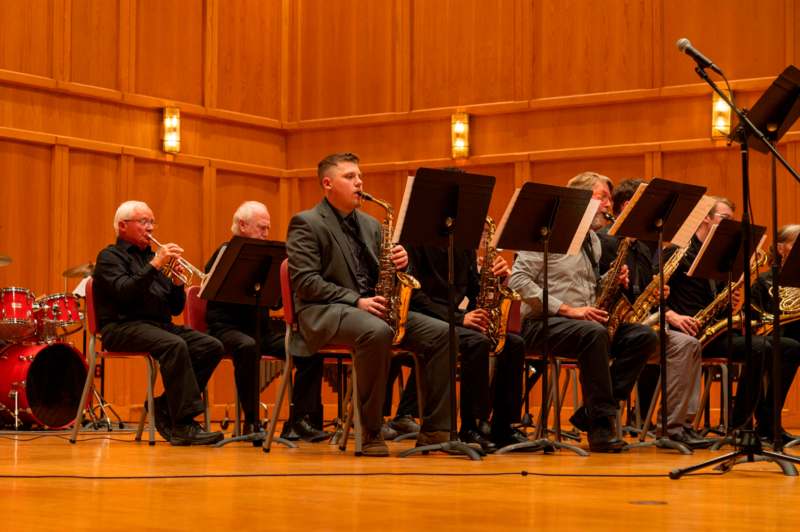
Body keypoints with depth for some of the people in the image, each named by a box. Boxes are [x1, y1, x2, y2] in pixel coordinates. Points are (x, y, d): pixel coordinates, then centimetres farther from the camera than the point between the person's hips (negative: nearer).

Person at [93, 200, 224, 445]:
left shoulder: (151, 256, 23)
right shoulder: (110, 257, 4)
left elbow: (176, 308, 18)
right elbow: (124, 292, -17)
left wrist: (176, 281, -1)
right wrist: (155, 264, -20)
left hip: (160, 324, 7)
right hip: (123, 328, -7)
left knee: (212, 347, -14)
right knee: (175, 345, -35)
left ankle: (165, 407, -9)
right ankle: (183, 425, -36)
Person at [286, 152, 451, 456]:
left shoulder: (369, 225, 21)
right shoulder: (306, 224, -1)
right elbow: (305, 282, -12)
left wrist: (398, 263, -5)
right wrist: (355, 300, -20)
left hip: (371, 307, 7)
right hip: (324, 312, -7)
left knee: (440, 333, -13)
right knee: (377, 332, -39)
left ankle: (434, 431, -13)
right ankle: (370, 433, -29)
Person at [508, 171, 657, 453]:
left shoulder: (593, 240, 20)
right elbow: (518, 279, -15)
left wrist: (613, 281, 3)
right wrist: (567, 310, -19)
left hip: (584, 322, 8)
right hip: (542, 324, -8)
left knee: (644, 337, -13)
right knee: (595, 333, -37)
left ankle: (592, 412, -15)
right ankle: (600, 425, -31)